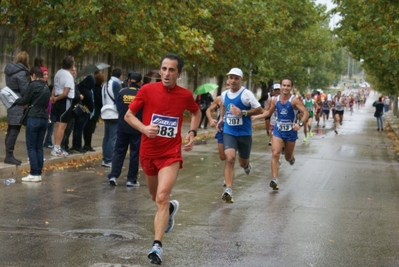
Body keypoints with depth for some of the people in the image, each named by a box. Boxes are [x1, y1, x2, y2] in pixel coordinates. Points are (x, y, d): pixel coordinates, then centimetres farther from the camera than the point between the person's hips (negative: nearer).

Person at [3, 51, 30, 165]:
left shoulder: (10, 70, 11)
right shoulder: (21, 73, -16)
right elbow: (25, 91, -16)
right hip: (18, 104, -9)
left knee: (11, 130, 14)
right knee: (14, 130, -6)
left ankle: (8, 155, 19)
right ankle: (9, 156, -4)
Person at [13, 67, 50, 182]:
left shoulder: (33, 85, -8)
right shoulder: (46, 88, 14)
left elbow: (25, 100, -4)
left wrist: (16, 101, 16)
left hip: (34, 118, -7)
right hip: (44, 118, 7)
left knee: (31, 147, -2)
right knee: (39, 147, 10)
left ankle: (34, 174, -6)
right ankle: (39, 173, 8)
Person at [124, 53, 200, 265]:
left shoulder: (185, 95, -5)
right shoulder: (147, 90, -8)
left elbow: (196, 113, 17)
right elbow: (128, 115, -2)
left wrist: (192, 132, 1)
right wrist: (144, 128, -20)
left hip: (171, 154, -2)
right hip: (148, 152, 2)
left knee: (162, 197, -19)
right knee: (156, 196, 20)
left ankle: (157, 247, -19)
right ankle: (171, 208, 56)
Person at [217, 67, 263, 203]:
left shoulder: (246, 94, -13)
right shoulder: (224, 94, 4)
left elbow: (259, 109, -13)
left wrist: (243, 112, -23)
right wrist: (221, 118, 14)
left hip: (244, 133, -2)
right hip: (228, 132, 2)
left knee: (243, 163, 13)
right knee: (229, 158, -19)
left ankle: (247, 165, 54)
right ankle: (228, 190, -21)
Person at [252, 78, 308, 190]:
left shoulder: (294, 100, -13)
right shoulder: (275, 100, 0)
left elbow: (306, 113, -18)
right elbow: (269, 112, 17)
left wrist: (300, 124, -34)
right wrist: (255, 116, 9)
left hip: (291, 132, -2)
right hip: (278, 130, 2)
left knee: (288, 157, 13)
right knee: (275, 154, -16)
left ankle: (291, 157, 53)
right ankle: (274, 180, -17)